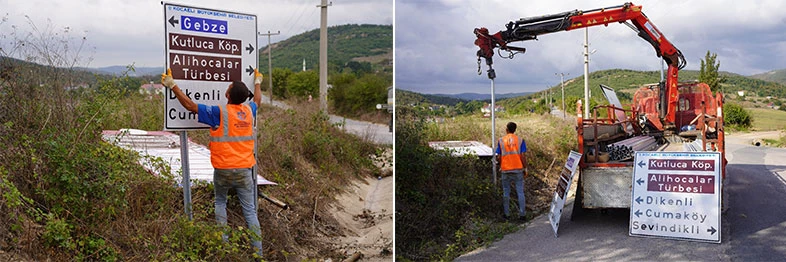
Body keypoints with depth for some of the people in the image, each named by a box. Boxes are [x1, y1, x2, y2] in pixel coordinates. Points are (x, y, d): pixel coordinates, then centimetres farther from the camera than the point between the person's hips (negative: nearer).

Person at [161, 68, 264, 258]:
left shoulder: (219, 113, -12)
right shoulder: (249, 111, 2)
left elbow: (190, 105, -7)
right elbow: (257, 99, 26)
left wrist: (172, 86, 2)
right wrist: (257, 82, 44)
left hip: (223, 170, -3)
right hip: (244, 169, 3)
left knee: (220, 203, 21)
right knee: (250, 210, 5)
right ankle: (258, 251, 4)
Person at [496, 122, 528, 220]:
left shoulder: (501, 141, 0)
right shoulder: (520, 140, -1)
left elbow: (498, 157, -1)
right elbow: (523, 156, -5)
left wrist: (500, 166, 16)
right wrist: (525, 168, 5)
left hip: (506, 170, 0)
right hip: (518, 169, 0)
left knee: (506, 192, 11)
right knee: (520, 192, 5)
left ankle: (507, 213, 16)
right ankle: (522, 214, 5)